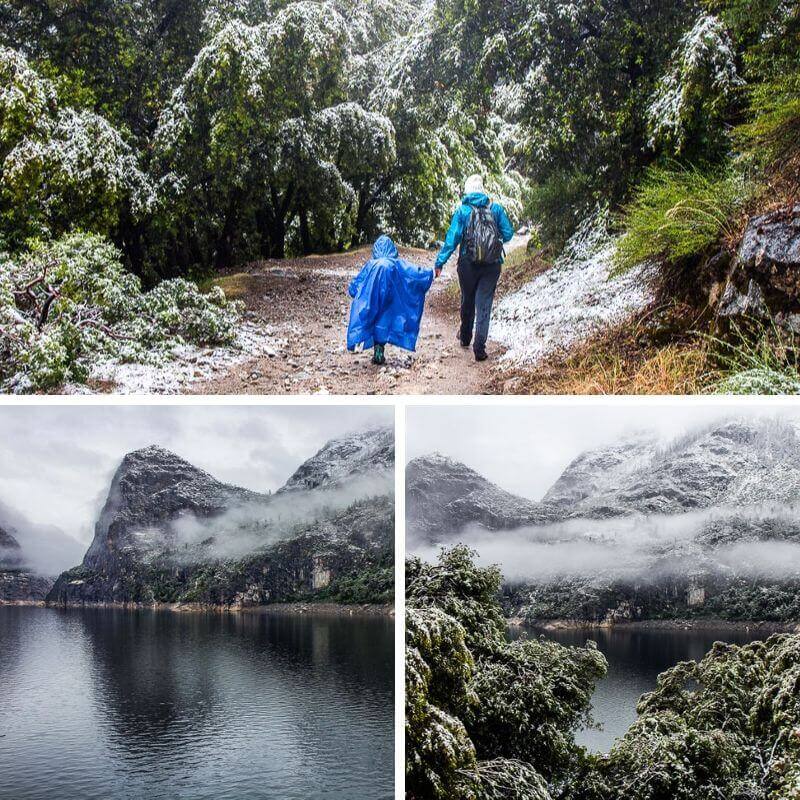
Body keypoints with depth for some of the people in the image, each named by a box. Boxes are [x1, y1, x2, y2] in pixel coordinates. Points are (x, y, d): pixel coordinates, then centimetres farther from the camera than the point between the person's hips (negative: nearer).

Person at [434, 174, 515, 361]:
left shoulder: (462, 210, -4)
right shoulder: (496, 208, -1)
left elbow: (452, 238, -9)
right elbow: (508, 234, 1)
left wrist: (440, 262, -6)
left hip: (468, 264, 0)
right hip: (492, 265, 0)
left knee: (467, 300, 20)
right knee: (484, 304, 3)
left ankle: (465, 337, 38)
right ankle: (479, 347, -5)